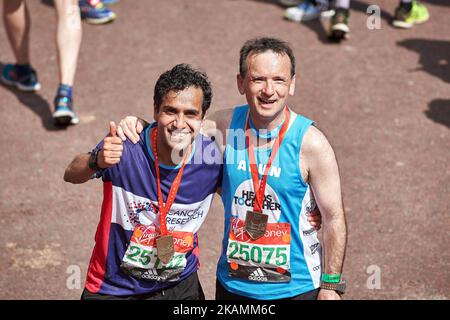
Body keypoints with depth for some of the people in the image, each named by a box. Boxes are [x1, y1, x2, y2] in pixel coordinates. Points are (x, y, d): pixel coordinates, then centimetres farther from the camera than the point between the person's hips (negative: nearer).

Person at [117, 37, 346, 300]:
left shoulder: (311, 143, -15)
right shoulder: (227, 126, -6)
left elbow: (334, 218, -9)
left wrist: (331, 286, -8)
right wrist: (139, 126, -8)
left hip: (297, 288, -3)